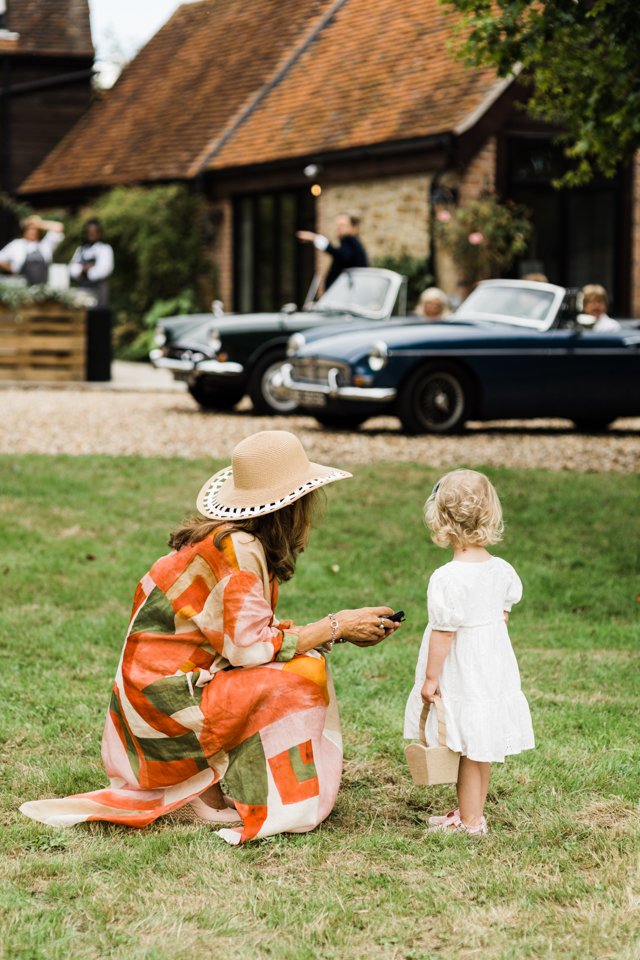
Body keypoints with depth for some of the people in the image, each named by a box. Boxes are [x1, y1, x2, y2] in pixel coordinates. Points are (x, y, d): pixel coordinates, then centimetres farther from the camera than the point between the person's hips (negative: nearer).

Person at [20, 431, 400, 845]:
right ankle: (215, 795, -7)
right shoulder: (235, 548, -20)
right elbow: (251, 646, -23)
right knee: (302, 673, -17)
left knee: (301, 652, 13)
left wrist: (340, 630, 3)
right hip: (168, 698, -10)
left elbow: (255, 632, 8)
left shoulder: (248, 545, 8)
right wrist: (335, 627, -13)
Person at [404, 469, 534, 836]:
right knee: (480, 747, 17)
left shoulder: (447, 578, -22)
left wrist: (430, 678, -11)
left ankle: (470, 821, 13)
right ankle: (472, 811, 30)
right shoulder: (502, 570, 0)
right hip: (493, 664, 7)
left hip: (461, 672, -7)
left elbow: (443, 632, -19)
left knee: (470, 749, 3)